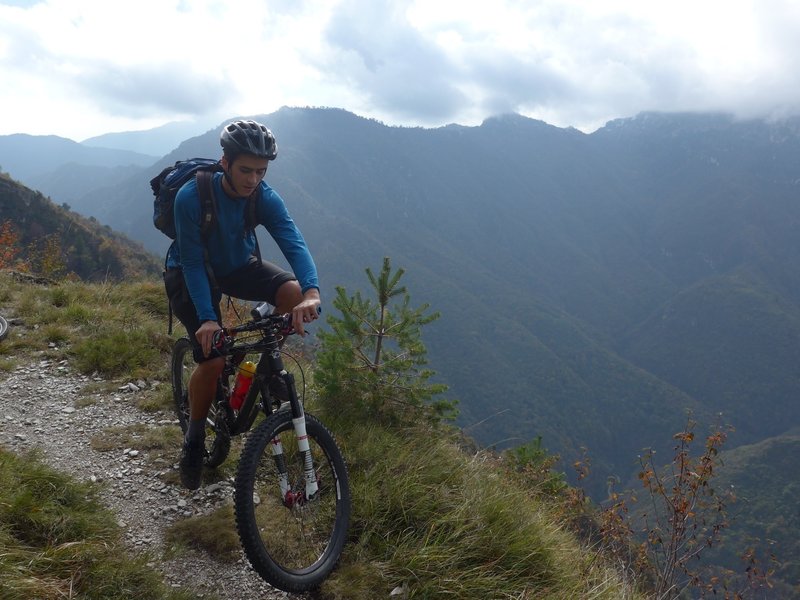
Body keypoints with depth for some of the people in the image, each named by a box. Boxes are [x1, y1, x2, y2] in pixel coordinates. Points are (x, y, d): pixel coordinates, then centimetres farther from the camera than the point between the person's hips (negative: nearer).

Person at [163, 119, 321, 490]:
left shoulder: (265, 198, -21)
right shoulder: (191, 197, -30)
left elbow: (293, 242, -33)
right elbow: (193, 262, -27)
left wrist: (311, 292, -52)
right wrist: (207, 318, -37)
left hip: (238, 266, 4)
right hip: (190, 274, -3)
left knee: (295, 294, -25)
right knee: (213, 359, -21)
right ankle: (194, 439, 4)